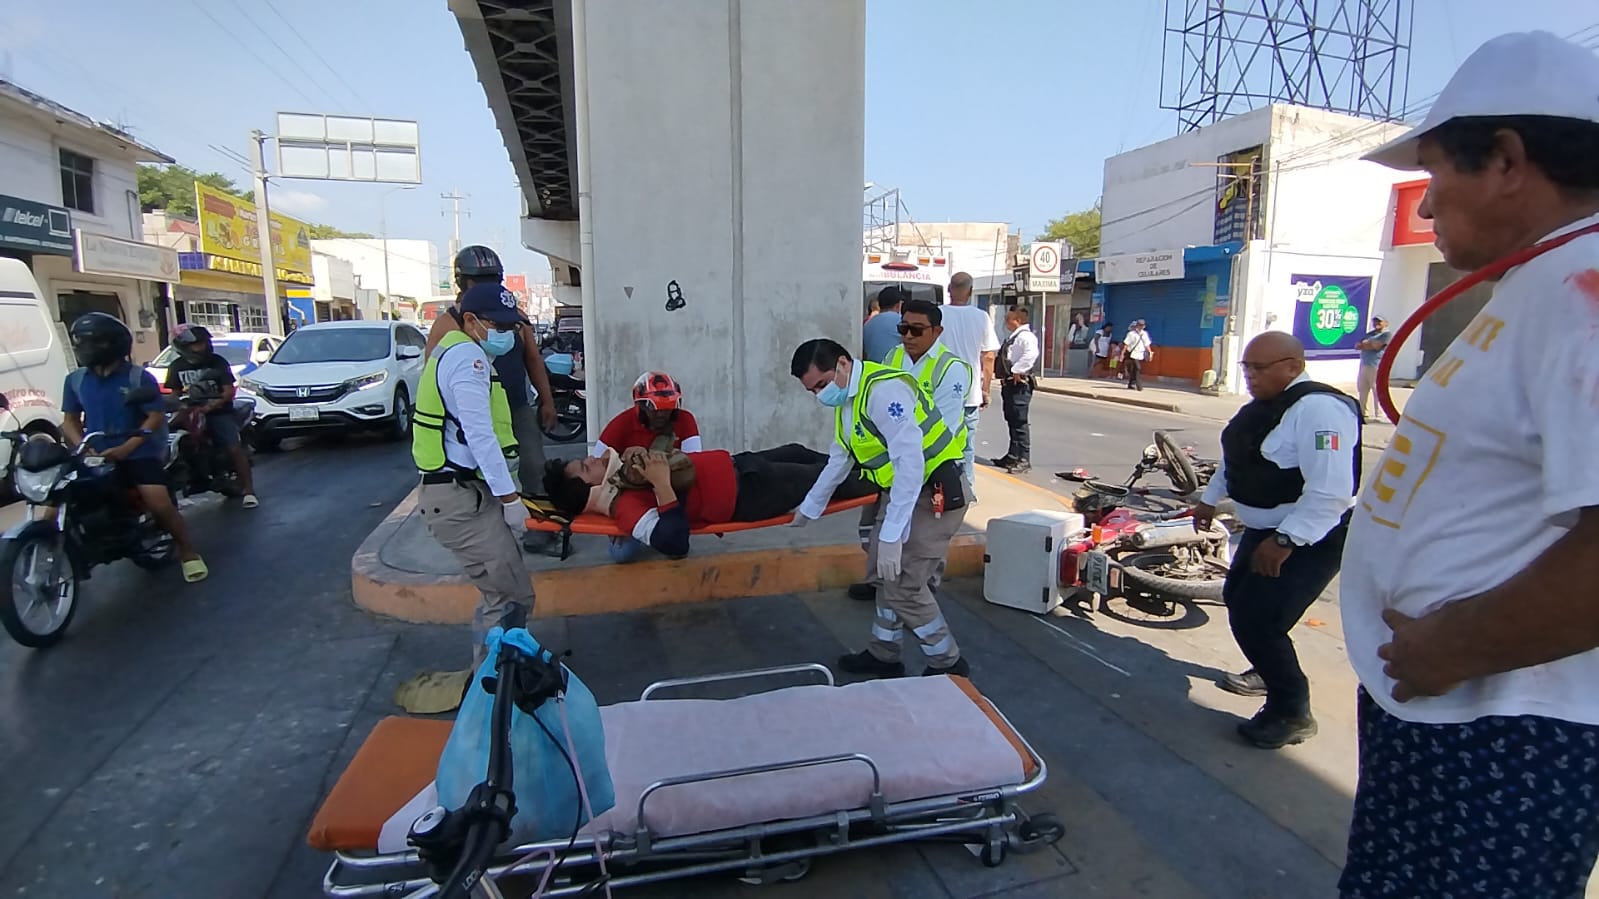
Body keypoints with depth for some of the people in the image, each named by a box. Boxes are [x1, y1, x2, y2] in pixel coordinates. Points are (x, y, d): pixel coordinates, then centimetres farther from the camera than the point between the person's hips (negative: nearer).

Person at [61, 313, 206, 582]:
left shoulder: (139, 377, -5)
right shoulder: (75, 380, 9)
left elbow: (156, 417, -9)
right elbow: (70, 419, 13)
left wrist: (125, 448, -18)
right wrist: (82, 446, -8)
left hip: (138, 454, -5)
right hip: (96, 456, 5)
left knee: (160, 505, -19)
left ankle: (187, 551, -2)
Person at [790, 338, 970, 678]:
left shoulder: (884, 390, -24)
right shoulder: (845, 401, 8)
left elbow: (911, 463, -30)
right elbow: (838, 463, 22)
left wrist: (891, 536, -30)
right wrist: (808, 510, 31)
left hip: (936, 492, -10)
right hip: (900, 490, 10)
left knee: (904, 585, -7)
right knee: (887, 575, 16)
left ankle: (948, 664, 13)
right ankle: (883, 655, 34)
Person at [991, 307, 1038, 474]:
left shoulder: (1025, 336, -13)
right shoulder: (1012, 337, 19)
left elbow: (1031, 355, -30)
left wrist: (1017, 370, -25)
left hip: (1019, 384, -11)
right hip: (1009, 384, 11)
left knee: (1019, 422, -9)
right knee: (1012, 421, 17)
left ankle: (1024, 460, -5)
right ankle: (1013, 455, 28)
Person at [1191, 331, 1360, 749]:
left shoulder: (1318, 409, -24)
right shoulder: (1263, 404, 7)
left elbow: (1330, 492, -31)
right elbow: (1233, 457, 21)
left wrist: (1284, 540, -31)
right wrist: (1209, 499, 24)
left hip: (1310, 537, -10)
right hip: (1266, 529, 10)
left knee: (1256, 618, -13)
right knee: (1238, 598, 22)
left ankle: (1292, 713, 7)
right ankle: (1269, 672, 46)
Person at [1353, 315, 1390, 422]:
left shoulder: (1386, 334, -1)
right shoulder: (1369, 334, 20)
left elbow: (1376, 346, -14)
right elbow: (1357, 346, 9)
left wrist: (1365, 344, 2)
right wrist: (1370, 343, -8)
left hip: (1377, 367, -8)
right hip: (1364, 365, 8)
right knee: (1362, 391, 11)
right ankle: (1364, 414, 20)